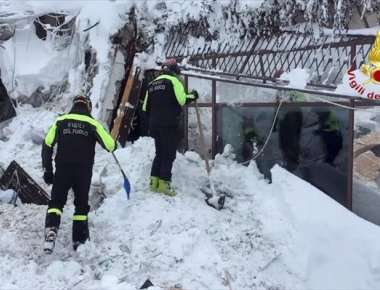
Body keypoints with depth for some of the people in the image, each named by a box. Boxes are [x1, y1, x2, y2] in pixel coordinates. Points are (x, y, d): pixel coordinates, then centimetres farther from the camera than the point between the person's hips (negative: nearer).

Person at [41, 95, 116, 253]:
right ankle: (79, 240, 15)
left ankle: (51, 229, -14)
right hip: (84, 170, 0)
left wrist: (47, 169, 9)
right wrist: (112, 145, 22)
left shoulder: (60, 121, 7)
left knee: (56, 201, 10)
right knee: (81, 204, 14)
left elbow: (47, 145, 3)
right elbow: (110, 145, -3)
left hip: (62, 169, 1)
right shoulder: (92, 124, 2)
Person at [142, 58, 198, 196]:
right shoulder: (173, 80, -3)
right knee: (169, 154, -4)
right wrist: (192, 96, 1)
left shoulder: (152, 83, 18)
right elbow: (181, 100, -16)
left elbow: (146, 107, 18)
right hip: (169, 124, -7)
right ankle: (164, 183, -8)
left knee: (159, 153, 15)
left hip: (154, 124, 7)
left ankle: (154, 181, 12)